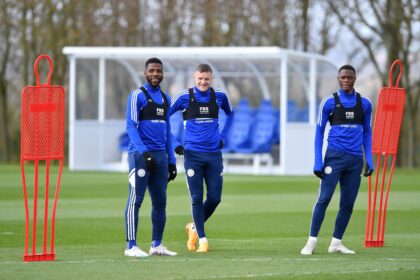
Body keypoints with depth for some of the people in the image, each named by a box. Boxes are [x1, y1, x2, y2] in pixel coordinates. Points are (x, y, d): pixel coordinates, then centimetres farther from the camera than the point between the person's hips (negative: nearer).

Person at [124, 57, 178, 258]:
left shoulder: (165, 98, 17)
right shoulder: (137, 95, -4)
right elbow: (131, 126, -12)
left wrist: (171, 161, 17)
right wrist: (143, 151, -24)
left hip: (161, 156, 7)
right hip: (140, 155, -7)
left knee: (160, 202, 9)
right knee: (135, 200, -8)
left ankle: (156, 245, 16)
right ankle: (131, 246, -8)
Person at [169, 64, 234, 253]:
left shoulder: (219, 96, 5)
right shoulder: (184, 97, -4)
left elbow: (230, 114, 26)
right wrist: (174, 144, -2)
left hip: (214, 154, 3)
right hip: (192, 154, -3)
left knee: (215, 198, 2)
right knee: (197, 198, -4)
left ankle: (194, 227, 26)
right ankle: (202, 238, 6)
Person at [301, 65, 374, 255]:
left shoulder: (364, 104, 9)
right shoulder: (329, 102, 1)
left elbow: (367, 132, 16)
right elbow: (319, 131, 4)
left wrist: (369, 159, 7)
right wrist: (318, 162, -3)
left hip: (355, 160, 3)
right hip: (334, 156, -3)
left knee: (348, 203, 4)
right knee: (324, 199, -9)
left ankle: (336, 243, 13)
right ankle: (311, 241, -6)